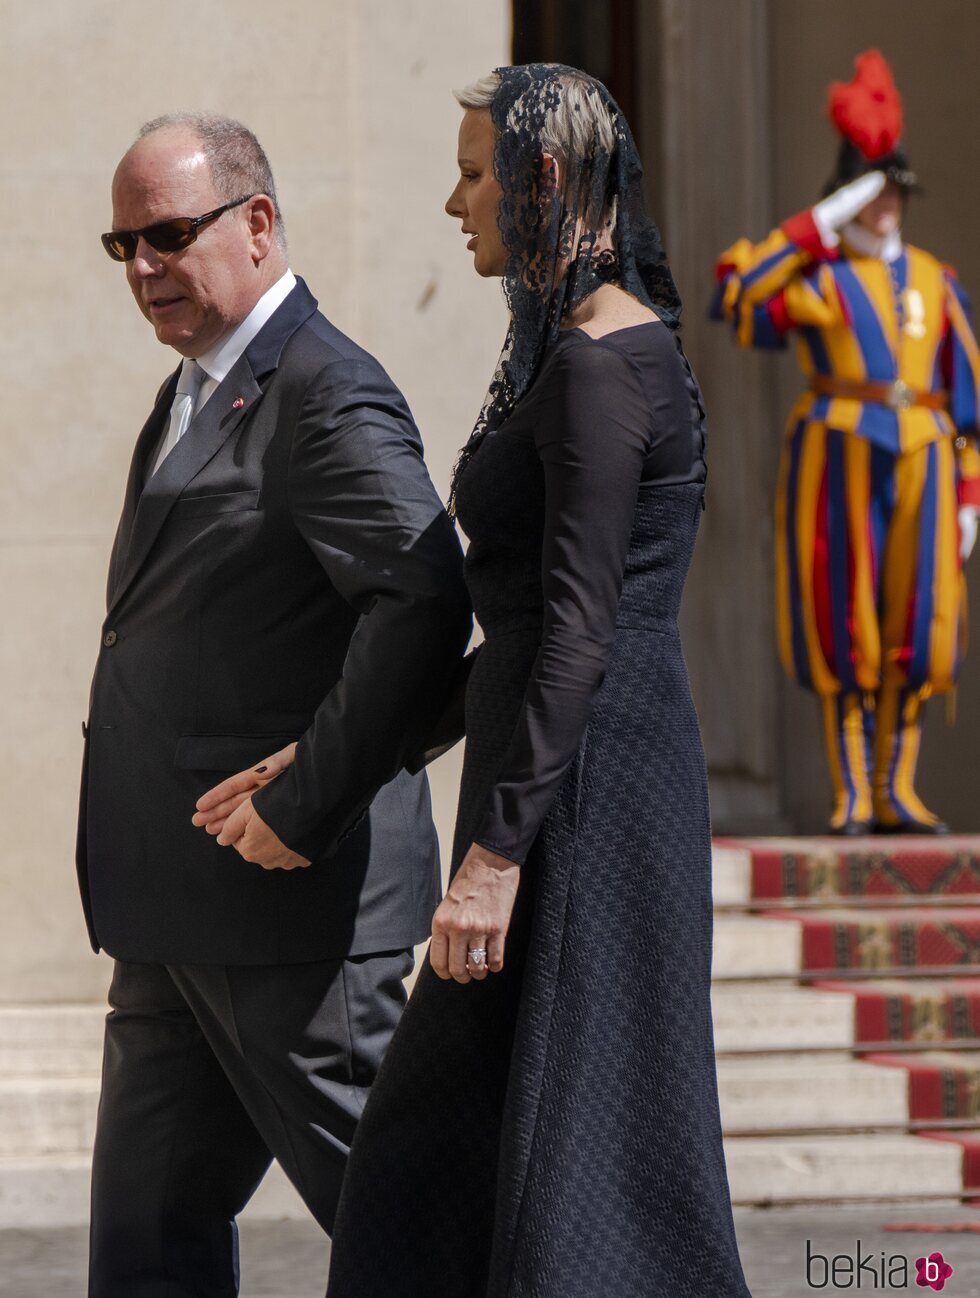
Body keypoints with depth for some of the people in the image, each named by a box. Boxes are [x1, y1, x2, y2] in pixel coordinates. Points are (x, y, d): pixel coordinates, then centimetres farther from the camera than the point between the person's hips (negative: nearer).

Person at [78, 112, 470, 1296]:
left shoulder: (327, 393, -14)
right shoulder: (192, 395, 18)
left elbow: (423, 601, -26)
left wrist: (303, 806, -24)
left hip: (288, 892, -10)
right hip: (179, 912, 10)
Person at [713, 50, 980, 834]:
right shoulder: (815, 275, 4)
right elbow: (738, 296, -16)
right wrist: (820, 227, -13)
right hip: (838, 458, -4)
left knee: (916, 625, 0)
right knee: (844, 626, -4)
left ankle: (898, 792, 7)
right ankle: (853, 794, 1)